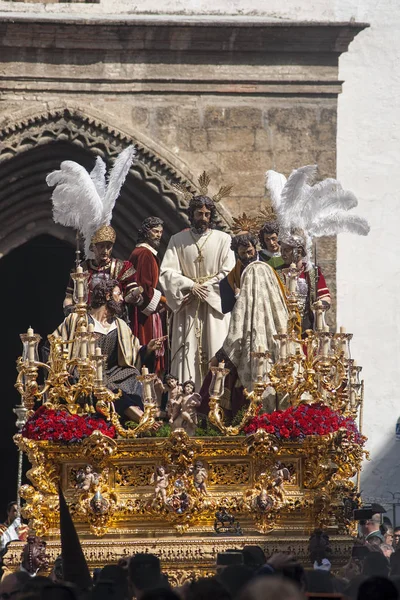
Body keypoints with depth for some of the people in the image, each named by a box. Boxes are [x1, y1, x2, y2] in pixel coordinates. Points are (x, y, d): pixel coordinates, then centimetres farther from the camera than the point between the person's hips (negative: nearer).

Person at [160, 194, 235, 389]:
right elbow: (167, 272, 0)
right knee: (187, 355, -5)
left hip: (215, 303, -1)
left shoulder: (223, 239, 5)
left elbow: (229, 274, -2)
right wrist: (191, 286, -13)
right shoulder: (178, 240, 9)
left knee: (216, 356, -6)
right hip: (187, 308, 1)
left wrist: (204, 288, -11)